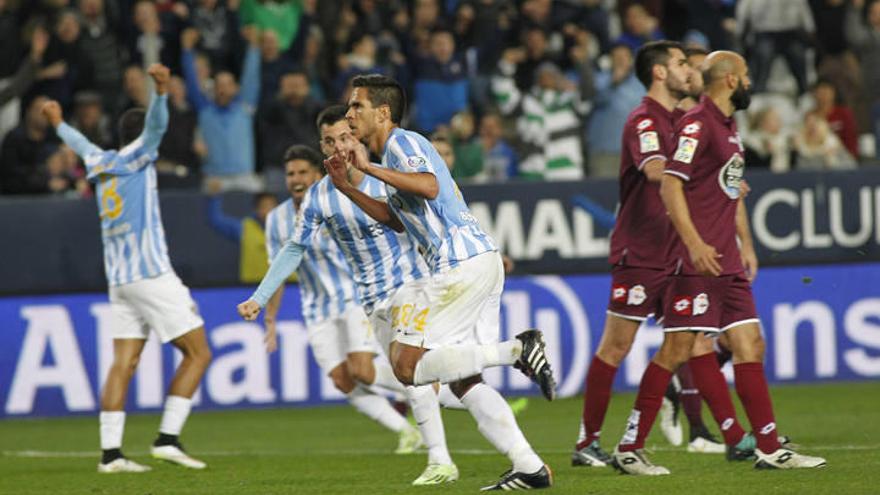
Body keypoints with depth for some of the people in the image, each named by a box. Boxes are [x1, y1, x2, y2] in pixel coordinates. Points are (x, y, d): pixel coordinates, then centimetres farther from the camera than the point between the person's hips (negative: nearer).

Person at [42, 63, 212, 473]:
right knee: (197, 352, -2)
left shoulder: (100, 163, 13)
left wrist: (59, 124, 55)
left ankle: (110, 451, -7)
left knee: (123, 363, 2)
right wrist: (160, 90, -39)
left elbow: (83, 145, 35)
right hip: (152, 274, -7)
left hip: (120, 280, 7)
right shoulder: (134, 157, -4)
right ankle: (167, 438, -10)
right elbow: (156, 124, -23)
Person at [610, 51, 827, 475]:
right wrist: (694, 244, -25)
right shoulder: (696, 125, -11)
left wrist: (746, 245, 23)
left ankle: (769, 448, 7)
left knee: (750, 345, 6)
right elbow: (670, 186, -19)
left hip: (728, 264, 9)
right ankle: (629, 449, -3)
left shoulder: (729, 128, 18)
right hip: (697, 261, -9)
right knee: (676, 350, -8)